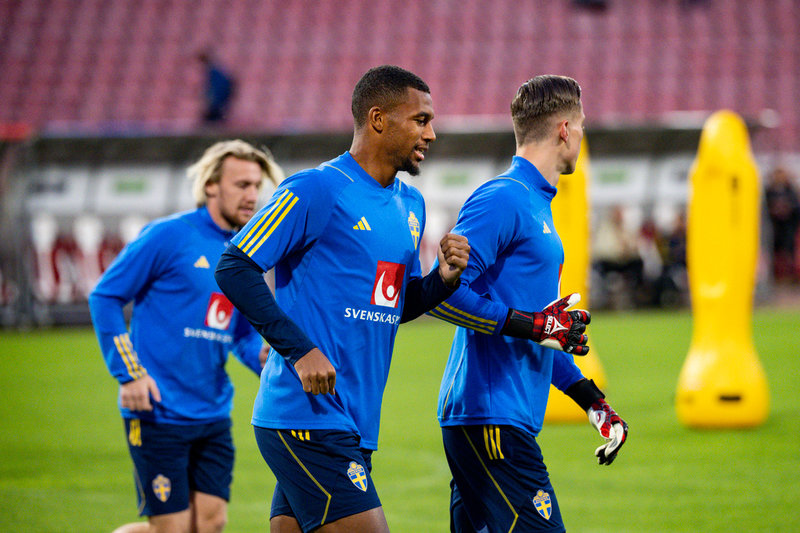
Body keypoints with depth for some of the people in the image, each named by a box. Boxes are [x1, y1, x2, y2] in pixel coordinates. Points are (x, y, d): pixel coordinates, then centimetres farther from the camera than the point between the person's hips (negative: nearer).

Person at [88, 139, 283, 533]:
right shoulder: (169, 236, -9)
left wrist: (263, 357, -4)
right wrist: (129, 373, -12)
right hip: (159, 412, -7)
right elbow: (104, 297, -5)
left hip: (214, 414, 7)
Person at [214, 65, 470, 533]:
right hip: (308, 419, -8)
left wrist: (445, 278, 3)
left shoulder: (411, 204, 17)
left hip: (355, 424, 8)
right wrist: (300, 350, -18)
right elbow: (233, 269, -12)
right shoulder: (315, 190, -9)